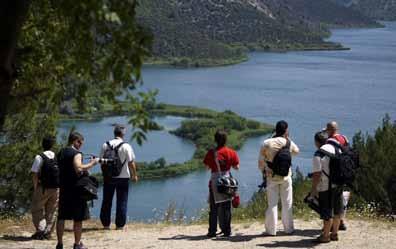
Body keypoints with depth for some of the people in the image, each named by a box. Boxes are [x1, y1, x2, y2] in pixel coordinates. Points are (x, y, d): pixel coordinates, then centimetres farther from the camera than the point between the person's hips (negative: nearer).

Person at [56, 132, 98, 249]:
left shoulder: (60, 153, 13)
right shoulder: (76, 153, -12)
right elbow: (78, 168, -27)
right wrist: (91, 164, -15)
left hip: (63, 190, 7)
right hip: (75, 189, -7)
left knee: (61, 217, 9)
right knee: (78, 218, 2)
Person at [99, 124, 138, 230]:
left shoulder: (105, 145, 0)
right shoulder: (126, 146, -9)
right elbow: (131, 163, -8)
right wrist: (134, 175, 4)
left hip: (108, 177, 3)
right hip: (123, 177, -3)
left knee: (106, 201, 12)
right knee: (122, 202, 5)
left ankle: (105, 224, 14)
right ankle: (119, 224, 3)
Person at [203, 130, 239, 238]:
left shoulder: (211, 153, -5)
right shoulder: (231, 152, -4)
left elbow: (207, 167, 1)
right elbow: (236, 167, 0)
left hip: (214, 181, 0)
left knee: (213, 207, 7)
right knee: (226, 207, 7)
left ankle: (212, 231, 6)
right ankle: (226, 231, 7)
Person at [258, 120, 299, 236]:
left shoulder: (266, 143, -10)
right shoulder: (288, 143, -7)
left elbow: (261, 161, -4)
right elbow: (296, 151, 15)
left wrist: (263, 171, 14)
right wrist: (288, 138, 12)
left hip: (271, 177, 0)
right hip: (286, 176, 0)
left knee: (272, 203, 6)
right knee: (287, 203, 10)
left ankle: (271, 230, 8)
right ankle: (288, 228, 14)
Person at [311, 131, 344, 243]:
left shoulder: (318, 155, -17)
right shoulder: (336, 149, 6)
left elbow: (317, 174, -20)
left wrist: (313, 189, -12)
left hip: (326, 187, -7)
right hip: (338, 184, 7)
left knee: (327, 212, 1)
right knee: (337, 210, 15)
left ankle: (325, 236, 10)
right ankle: (334, 233, 25)